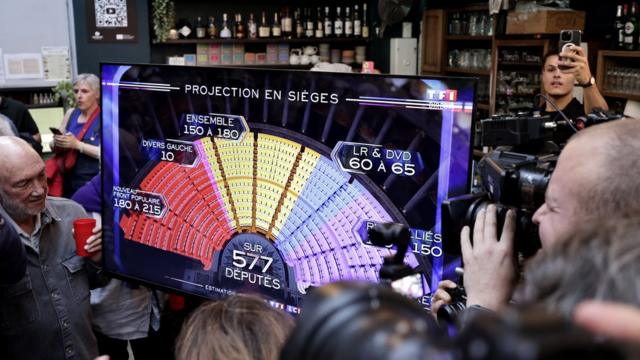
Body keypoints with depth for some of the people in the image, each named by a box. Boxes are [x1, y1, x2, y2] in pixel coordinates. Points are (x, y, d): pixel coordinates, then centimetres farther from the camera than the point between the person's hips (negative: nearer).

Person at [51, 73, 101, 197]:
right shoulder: (70, 114, 8)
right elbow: (54, 147, 16)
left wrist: (77, 144, -22)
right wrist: (57, 143, -6)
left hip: (93, 183, -5)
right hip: (69, 181, 5)